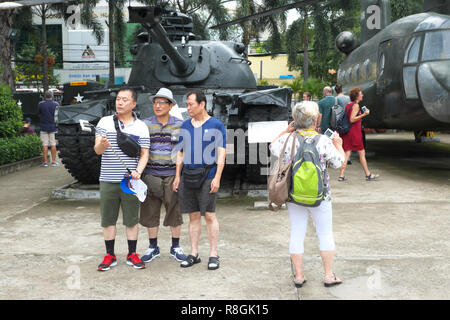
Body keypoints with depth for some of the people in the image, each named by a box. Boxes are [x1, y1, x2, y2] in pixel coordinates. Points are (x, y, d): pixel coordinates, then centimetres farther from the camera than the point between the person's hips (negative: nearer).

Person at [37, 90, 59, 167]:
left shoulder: (41, 104, -4)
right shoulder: (56, 104, -3)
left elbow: (39, 115, 5)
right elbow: (57, 115, 3)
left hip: (44, 127, 0)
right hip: (53, 126, 1)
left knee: (45, 145, 2)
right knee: (53, 144, 5)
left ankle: (45, 161, 3)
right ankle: (54, 161, 6)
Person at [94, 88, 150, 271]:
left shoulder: (141, 126, 5)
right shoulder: (104, 122, 5)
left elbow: (144, 153, 2)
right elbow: (97, 150, -2)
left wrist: (138, 171, -16)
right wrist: (102, 145, -26)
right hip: (108, 180, 1)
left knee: (132, 220, 6)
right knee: (108, 220, 7)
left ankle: (132, 255, 19)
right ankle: (110, 256, 19)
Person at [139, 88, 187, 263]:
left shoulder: (180, 125, 4)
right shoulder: (145, 124, 5)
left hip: (172, 175, -1)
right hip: (151, 175, 1)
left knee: (174, 212, 3)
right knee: (150, 212, 5)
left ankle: (175, 248, 17)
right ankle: (153, 248, 19)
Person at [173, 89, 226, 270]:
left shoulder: (216, 125, 0)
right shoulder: (185, 126, 14)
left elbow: (221, 154, -3)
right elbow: (180, 153, 18)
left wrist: (217, 177, -12)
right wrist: (177, 176, 10)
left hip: (207, 176, -4)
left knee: (209, 215, -3)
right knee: (193, 216, 8)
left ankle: (214, 255, 6)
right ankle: (194, 254, 16)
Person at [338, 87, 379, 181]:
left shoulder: (348, 105, 13)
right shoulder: (356, 105, -12)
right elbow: (352, 119, -20)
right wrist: (363, 115, -23)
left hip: (347, 132, 8)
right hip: (354, 132, -8)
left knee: (346, 153, 5)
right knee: (362, 153, 3)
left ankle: (341, 175, 1)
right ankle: (368, 175, 11)